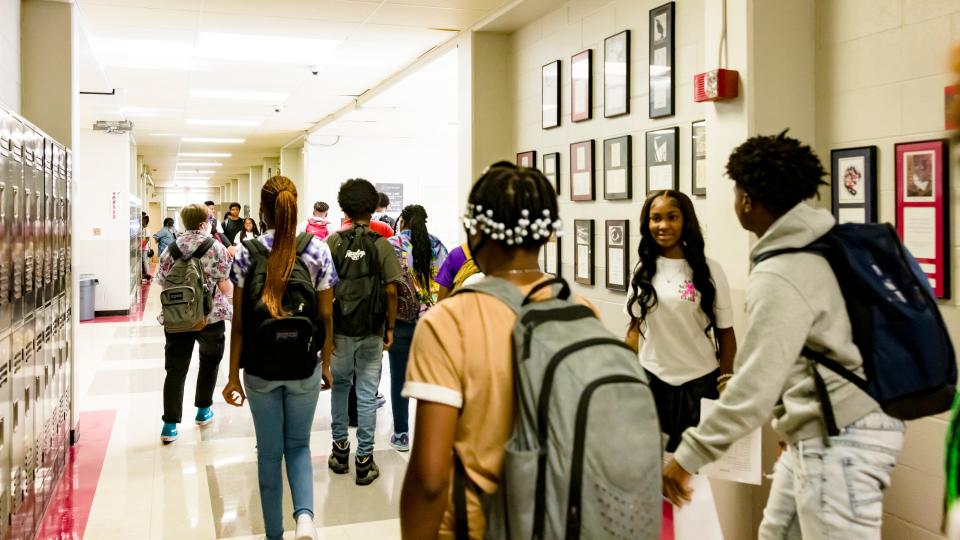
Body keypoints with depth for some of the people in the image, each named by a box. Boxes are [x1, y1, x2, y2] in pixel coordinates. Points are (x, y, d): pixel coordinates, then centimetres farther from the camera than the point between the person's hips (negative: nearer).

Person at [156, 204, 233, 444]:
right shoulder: (216, 248, -6)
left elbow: (161, 282, 6)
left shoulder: (172, 248, 3)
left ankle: (170, 425, -1)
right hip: (211, 316, -2)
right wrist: (231, 292, 14)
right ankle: (203, 410, 30)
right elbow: (226, 287, -8)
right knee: (210, 361, 22)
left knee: (175, 369, 3)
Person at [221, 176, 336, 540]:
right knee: (298, 444, 17)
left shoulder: (246, 252, -6)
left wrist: (234, 375, 1)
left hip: (260, 367, 0)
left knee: (269, 451, 14)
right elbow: (326, 316, -1)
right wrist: (326, 364, 11)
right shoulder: (318, 250, -5)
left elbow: (239, 321, -5)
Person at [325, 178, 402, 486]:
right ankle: (364, 460, 12)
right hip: (372, 332, -1)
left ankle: (340, 448, 28)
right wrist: (390, 328, 2)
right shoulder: (382, 245, -6)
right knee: (367, 394, 6)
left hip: (340, 330, 1)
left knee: (340, 386, 21)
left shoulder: (333, 242, -4)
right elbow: (391, 290, -8)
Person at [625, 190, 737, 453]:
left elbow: (725, 332, -2)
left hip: (700, 381, -2)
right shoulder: (642, 270, 3)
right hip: (652, 379, 3)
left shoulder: (709, 270, -6)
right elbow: (635, 327, 9)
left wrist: (725, 386, -4)